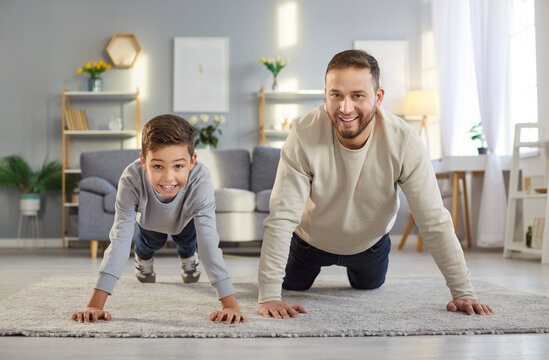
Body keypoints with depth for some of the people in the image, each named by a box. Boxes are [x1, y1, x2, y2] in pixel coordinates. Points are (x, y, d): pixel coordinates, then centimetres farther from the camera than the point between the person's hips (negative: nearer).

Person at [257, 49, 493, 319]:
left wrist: (462, 292, -30)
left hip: (370, 243, 2)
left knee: (369, 286, 30)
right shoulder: (304, 136, -37)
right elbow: (281, 217, -36)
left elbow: (435, 222, -28)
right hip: (311, 242, -1)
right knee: (292, 286, 23)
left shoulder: (403, 142, -34)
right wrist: (269, 296, -41)